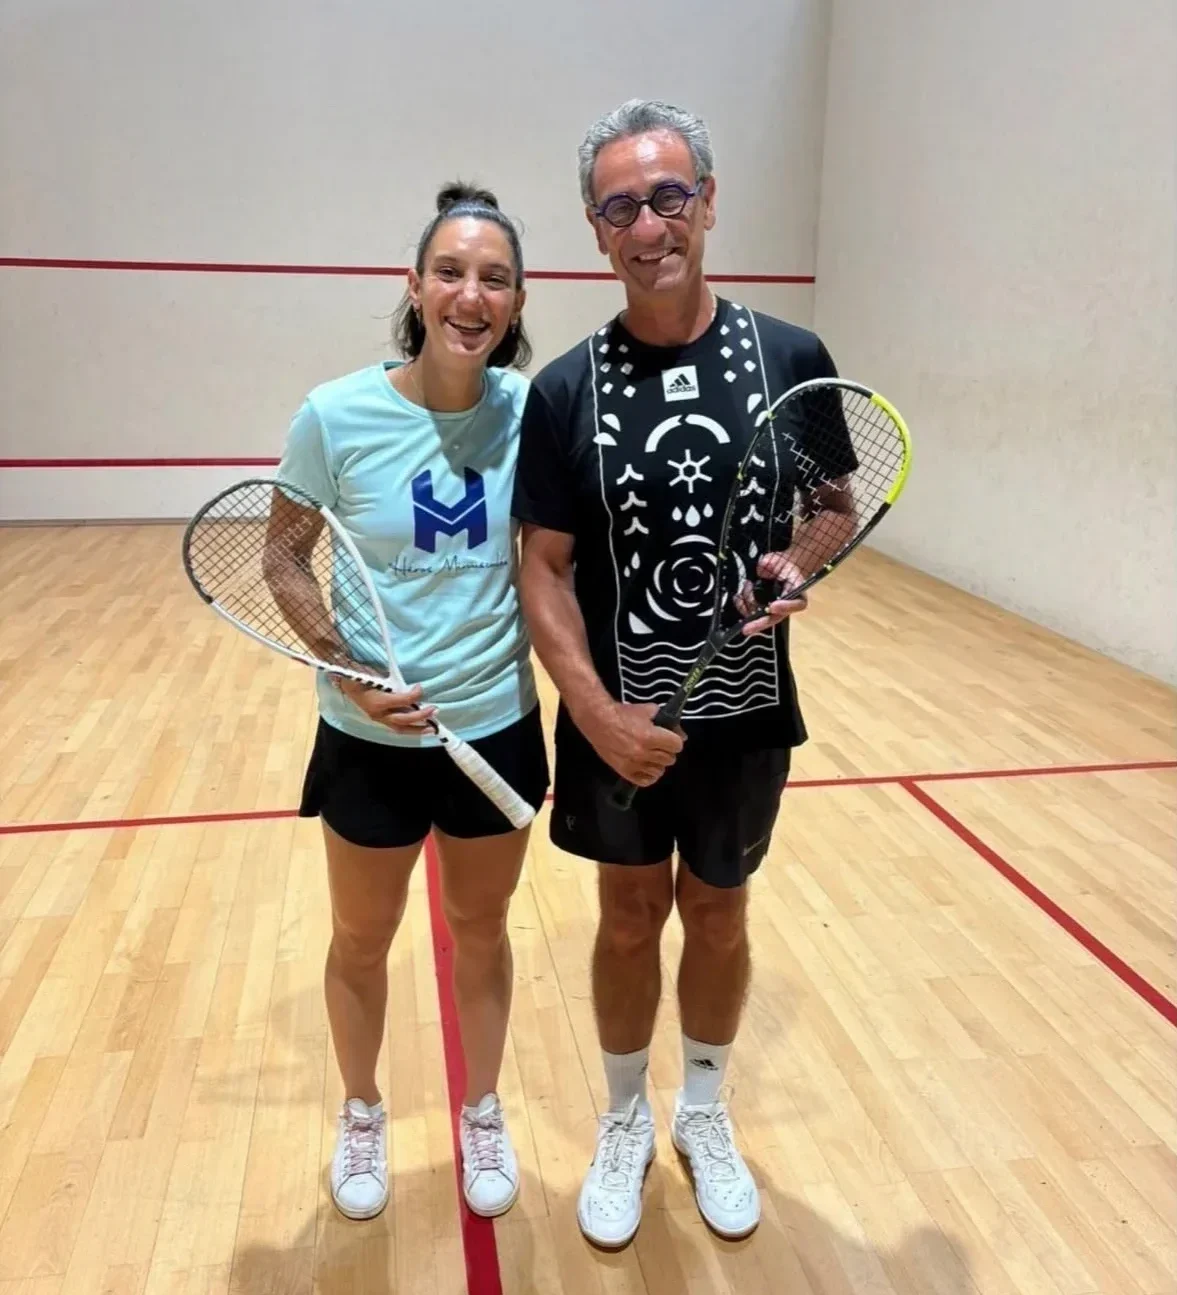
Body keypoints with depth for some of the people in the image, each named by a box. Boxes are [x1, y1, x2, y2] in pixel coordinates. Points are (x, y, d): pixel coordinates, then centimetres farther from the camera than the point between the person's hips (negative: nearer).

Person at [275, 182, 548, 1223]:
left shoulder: (528, 411, -8)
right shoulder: (335, 415, -15)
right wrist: (348, 672, -19)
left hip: (498, 726, 2)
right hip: (371, 736, -1)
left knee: (482, 931, 19)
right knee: (361, 942, 18)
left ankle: (483, 1114, 44)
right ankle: (362, 1115, 46)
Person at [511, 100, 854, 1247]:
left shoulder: (792, 359, -6)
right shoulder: (564, 389, -8)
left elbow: (833, 506, 5)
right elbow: (545, 569, -7)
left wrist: (801, 563, -18)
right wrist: (594, 708, -19)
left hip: (745, 713, 1)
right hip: (615, 718, 0)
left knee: (717, 915, 18)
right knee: (630, 919, 15)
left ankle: (704, 1113, 43)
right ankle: (625, 1120, 40)